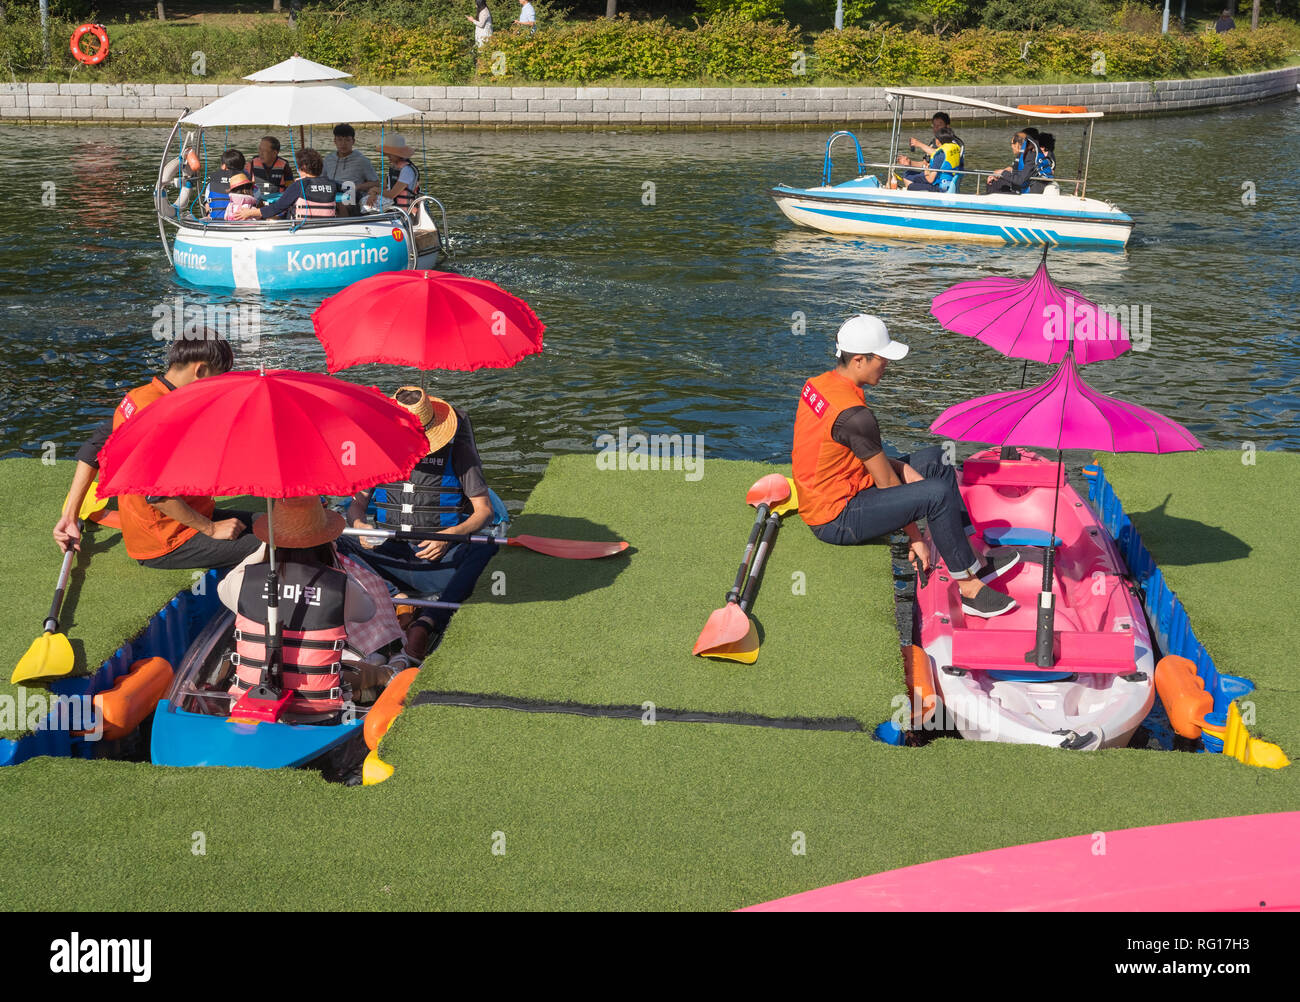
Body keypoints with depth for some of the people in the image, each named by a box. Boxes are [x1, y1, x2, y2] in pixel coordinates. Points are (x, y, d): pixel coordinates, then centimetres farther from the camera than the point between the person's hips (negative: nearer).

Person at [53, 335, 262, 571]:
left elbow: (93, 450, 12)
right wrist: (211, 529, -18)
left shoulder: (137, 397, 7)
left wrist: (70, 516, 13)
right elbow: (158, 495, -28)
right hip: (165, 546, -10)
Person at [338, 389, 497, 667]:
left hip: (438, 561, -2)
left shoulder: (457, 452, -1)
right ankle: (399, 598, -31)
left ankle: (427, 623, -44)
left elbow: (484, 511, -2)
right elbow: (356, 503, 12)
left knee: (484, 547, -35)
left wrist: (451, 534, -21)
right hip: (390, 558, 3)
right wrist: (359, 524, -13)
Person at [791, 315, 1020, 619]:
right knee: (938, 493, -23)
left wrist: (904, 469, -1)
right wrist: (914, 536, -6)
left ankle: (972, 559, 17)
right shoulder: (853, 415, -27)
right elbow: (886, 483, -16)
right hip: (836, 520, -10)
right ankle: (969, 587, -8)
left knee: (936, 461, 13)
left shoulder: (818, 384, 1)